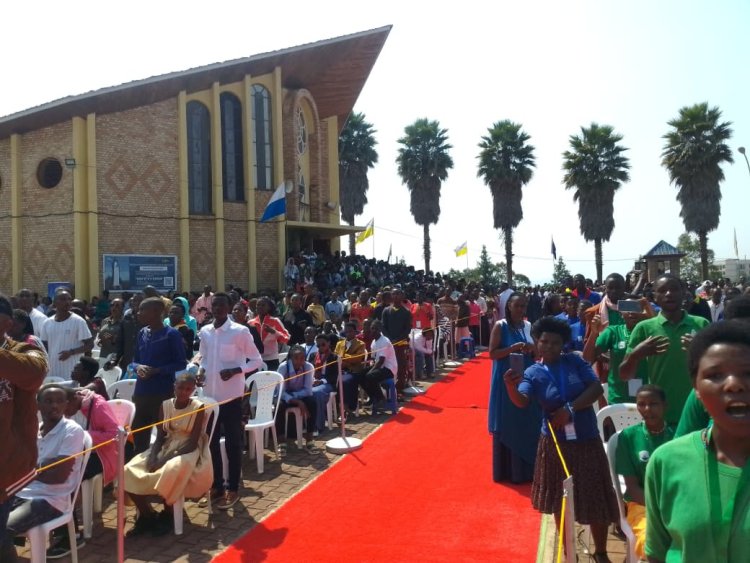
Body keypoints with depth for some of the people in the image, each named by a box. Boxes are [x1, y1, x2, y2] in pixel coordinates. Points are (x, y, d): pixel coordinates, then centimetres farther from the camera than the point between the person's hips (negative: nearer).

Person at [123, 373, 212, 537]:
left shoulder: (198, 407, -11)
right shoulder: (165, 405, 3)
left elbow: (193, 442, -15)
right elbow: (160, 437, 4)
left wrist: (167, 458, -24)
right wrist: (153, 456, -16)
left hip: (188, 451, -5)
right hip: (166, 448, 5)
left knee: (171, 472, -36)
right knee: (130, 472, -15)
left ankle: (167, 516, -8)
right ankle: (147, 515, 3)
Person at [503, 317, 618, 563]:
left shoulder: (575, 361, -3)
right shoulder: (533, 373, -6)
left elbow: (597, 388, -9)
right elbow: (521, 401, -21)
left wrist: (571, 408, -18)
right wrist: (511, 386, -43)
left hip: (587, 440, 0)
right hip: (555, 443, 0)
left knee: (596, 501, 9)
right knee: (561, 501, 12)